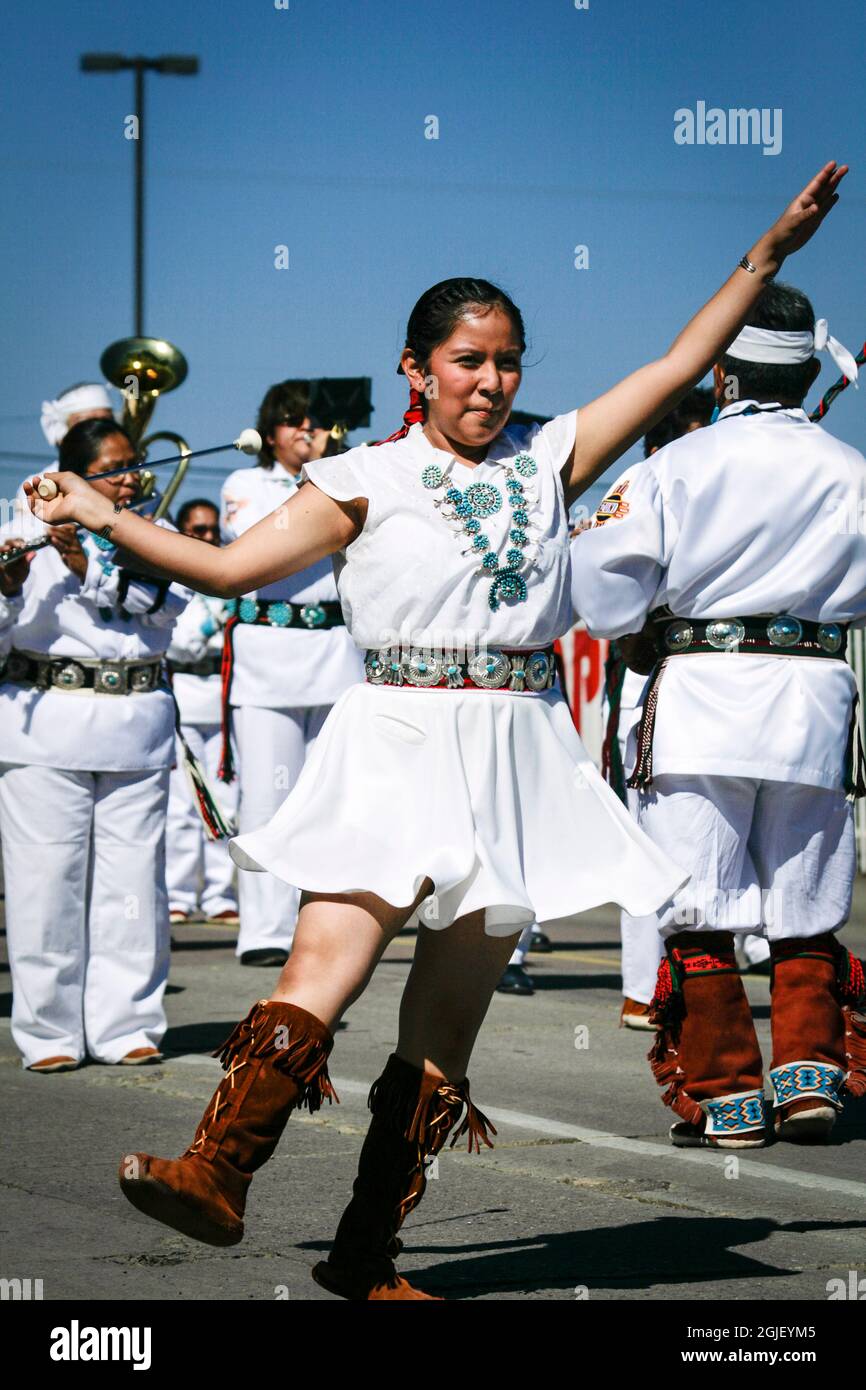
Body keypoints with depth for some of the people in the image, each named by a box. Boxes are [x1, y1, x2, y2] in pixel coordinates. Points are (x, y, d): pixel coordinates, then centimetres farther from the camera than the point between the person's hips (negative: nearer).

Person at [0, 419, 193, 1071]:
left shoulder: (153, 535, 11)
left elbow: (170, 598, -9)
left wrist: (88, 565, -18)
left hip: (136, 729, 2)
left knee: (132, 882, 1)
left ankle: (126, 1024, 9)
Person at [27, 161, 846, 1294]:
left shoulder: (548, 460, 13)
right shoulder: (366, 482, 4)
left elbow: (678, 366, 15)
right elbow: (231, 568, 5)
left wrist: (769, 253, 13)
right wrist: (103, 516, -1)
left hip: (516, 760, 3)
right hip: (397, 744, -3)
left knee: (449, 1021, 3)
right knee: (324, 973, -20)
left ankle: (366, 1256, 8)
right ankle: (216, 1175, -26)